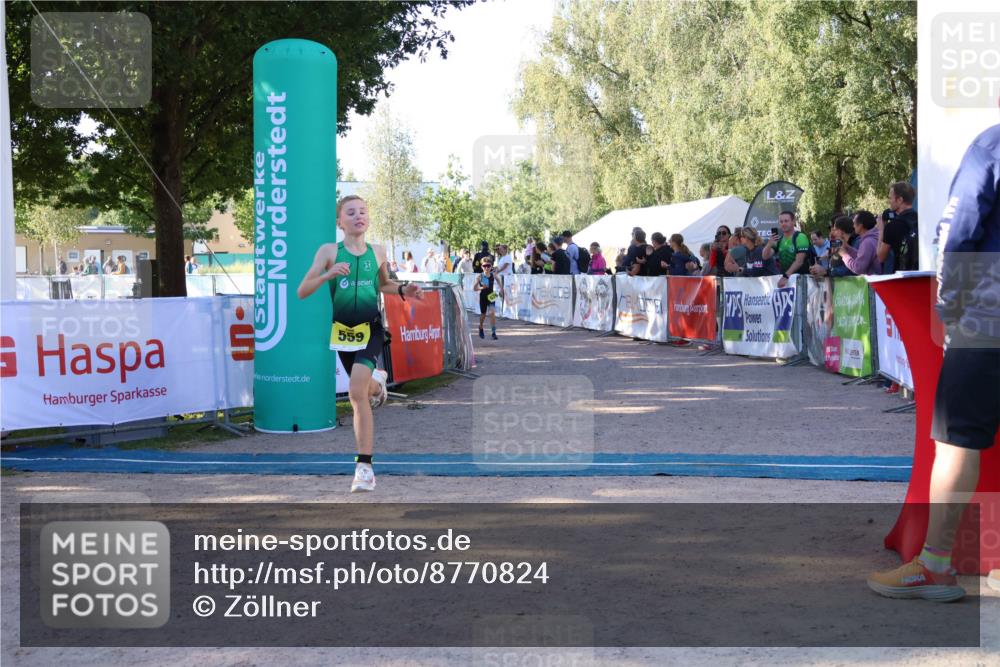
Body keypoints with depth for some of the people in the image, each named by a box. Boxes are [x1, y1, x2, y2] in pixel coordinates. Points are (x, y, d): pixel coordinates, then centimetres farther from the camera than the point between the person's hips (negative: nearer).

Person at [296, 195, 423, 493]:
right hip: (343, 330, 1)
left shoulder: (378, 252, 2)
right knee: (362, 390, 19)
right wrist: (328, 274, -27)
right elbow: (302, 292, -11)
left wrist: (403, 290, 2)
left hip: (371, 329, -1)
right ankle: (376, 383, 61)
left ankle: (364, 466, -15)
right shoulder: (329, 251, -5)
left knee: (357, 393, -20)